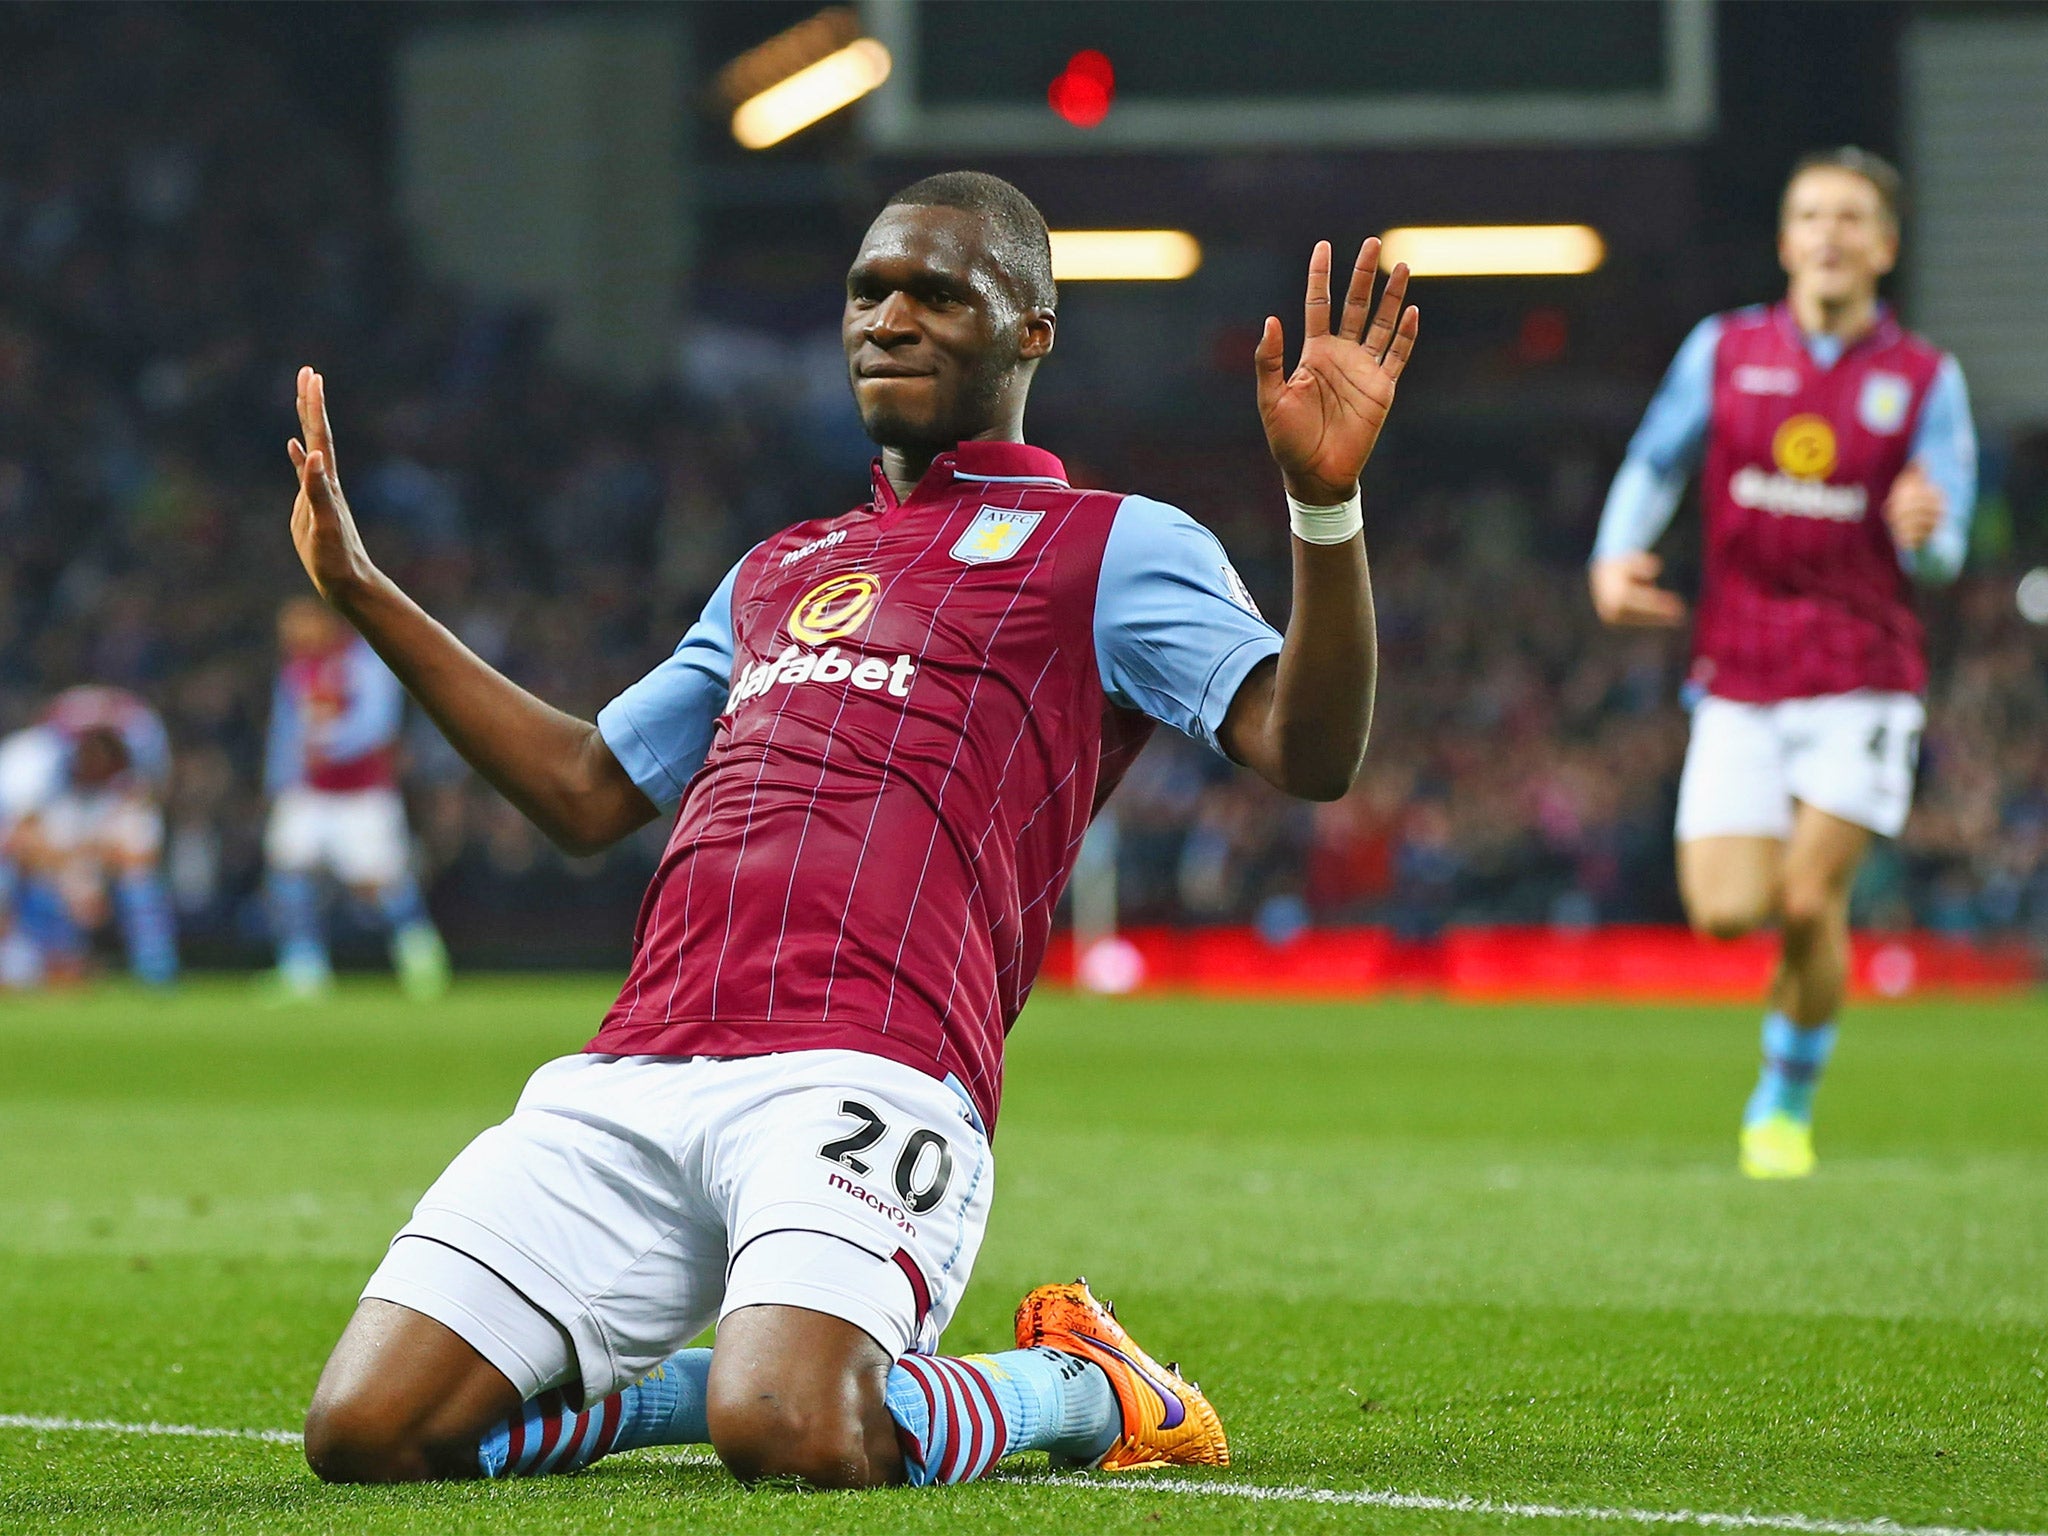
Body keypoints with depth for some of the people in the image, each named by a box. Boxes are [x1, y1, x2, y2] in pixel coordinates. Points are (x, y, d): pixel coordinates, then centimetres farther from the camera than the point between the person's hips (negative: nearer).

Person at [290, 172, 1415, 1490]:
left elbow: (1307, 754, -4)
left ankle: (1078, 1389, 1)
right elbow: (588, 792, 37)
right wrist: (363, 591, 38)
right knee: (367, 1433, -9)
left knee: (789, 1438, -32)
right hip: (628, 1077, 6)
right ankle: (700, 1381, 15)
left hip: (869, 1072, -6)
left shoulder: (1112, 546, 11)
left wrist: (1327, 503, -20)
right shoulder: (778, 571, 31)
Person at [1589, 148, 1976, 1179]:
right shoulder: (1725, 350, 6)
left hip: (1862, 682, -1)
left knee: (1809, 905, -12)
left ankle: (1786, 1104, 11)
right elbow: (1653, 466, 12)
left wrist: (1925, 533, -27)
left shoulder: (1925, 380, 2)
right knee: (1725, 910, -11)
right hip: (1740, 680, 2)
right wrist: (1615, 557, -8)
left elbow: (1941, 553, -3)